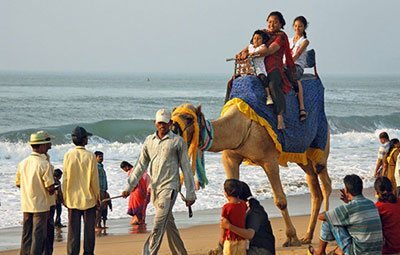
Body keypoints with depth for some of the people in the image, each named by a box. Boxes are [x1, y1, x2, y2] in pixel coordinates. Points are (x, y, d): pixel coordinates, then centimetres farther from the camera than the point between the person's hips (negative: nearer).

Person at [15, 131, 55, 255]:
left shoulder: (22, 163, 2)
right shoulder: (45, 164, -16)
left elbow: (18, 184, 12)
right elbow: (50, 188, -15)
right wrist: (51, 191, 7)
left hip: (26, 206, 6)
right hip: (41, 206, -6)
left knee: (26, 235, 13)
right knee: (38, 235, 0)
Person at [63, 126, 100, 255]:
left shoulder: (68, 155, -5)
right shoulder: (90, 156, -10)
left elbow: (65, 179, -1)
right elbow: (94, 180, -6)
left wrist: (64, 197, 9)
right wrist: (98, 196, 6)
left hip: (72, 199, 2)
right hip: (88, 198, -2)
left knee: (73, 230, 4)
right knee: (89, 229, 8)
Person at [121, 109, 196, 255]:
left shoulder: (177, 141, -1)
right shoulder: (149, 141, 12)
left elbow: (186, 168, 1)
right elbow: (141, 166, 14)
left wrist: (190, 194, -1)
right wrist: (129, 187, 6)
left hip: (169, 187, -5)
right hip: (154, 188, 5)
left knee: (159, 224, -15)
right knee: (169, 224, 11)